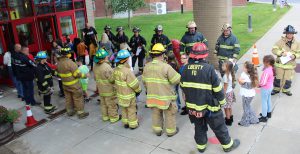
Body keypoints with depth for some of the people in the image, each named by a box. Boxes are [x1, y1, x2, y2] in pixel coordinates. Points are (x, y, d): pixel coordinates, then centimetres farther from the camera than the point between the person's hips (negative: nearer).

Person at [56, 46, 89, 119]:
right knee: (78, 98, 5)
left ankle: (69, 111, 32)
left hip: (65, 84, 7)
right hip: (73, 85, -7)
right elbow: (77, 74, -22)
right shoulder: (70, 63, -25)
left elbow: (59, 73, 12)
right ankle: (81, 113, 13)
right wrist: (85, 75, -8)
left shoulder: (59, 63, -1)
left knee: (68, 98, 20)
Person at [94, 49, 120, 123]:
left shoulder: (96, 66, -1)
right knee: (112, 104, 8)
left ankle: (105, 116, 34)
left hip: (101, 89, 8)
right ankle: (114, 117, 20)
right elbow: (112, 79, -24)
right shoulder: (106, 67, -27)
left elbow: (95, 78, 11)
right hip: (109, 89, -8)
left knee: (103, 103, 20)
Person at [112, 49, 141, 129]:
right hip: (129, 95, -7)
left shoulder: (116, 70, -6)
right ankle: (133, 124, 25)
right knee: (132, 110, 11)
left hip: (120, 93, 7)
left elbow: (114, 80, 8)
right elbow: (134, 83, -22)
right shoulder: (127, 71, -29)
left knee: (124, 109, 22)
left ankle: (125, 122, 36)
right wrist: (138, 90, -4)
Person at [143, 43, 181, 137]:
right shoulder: (166, 67, -21)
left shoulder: (147, 66, -3)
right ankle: (171, 131, 29)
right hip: (165, 96, -5)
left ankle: (157, 130, 35)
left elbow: (144, 81, 9)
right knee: (169, 114, 15)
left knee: (156, 113, 21)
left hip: (152, 96, 5)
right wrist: (179, 75, 6)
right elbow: (176, 80, -17)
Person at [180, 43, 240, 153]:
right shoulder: (208, 68, -22)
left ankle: (201, 146, 40)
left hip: (192, 105, 4)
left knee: (199, 126, 23)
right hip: (209, 105, -4)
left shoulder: (186, 68, -6)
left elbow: (183, 86, 6)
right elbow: (217, 88, -15)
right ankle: (228, 145, 35)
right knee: (219, 127, 16)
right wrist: (222, 100, 1)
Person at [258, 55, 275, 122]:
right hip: (270, 86, 9)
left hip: (265, 88, -9)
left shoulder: (267, 71, -33)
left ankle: (264, 117, 19)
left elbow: (263, 82, -30)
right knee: (268, 100, 25)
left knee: (264, 102, 6)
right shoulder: (271, 68, -5)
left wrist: (259, 85, -13)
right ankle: (268, 113, 43)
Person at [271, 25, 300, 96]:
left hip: (290, 65, 2)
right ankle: (276, 89, 28)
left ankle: (286, 89, 32)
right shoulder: (281, 41, -9)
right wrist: (281, 53, -26)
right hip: (280, 64, -2)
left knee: (288, 79, 11)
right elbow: (274, 49, -11)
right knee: (278, 78, 9)